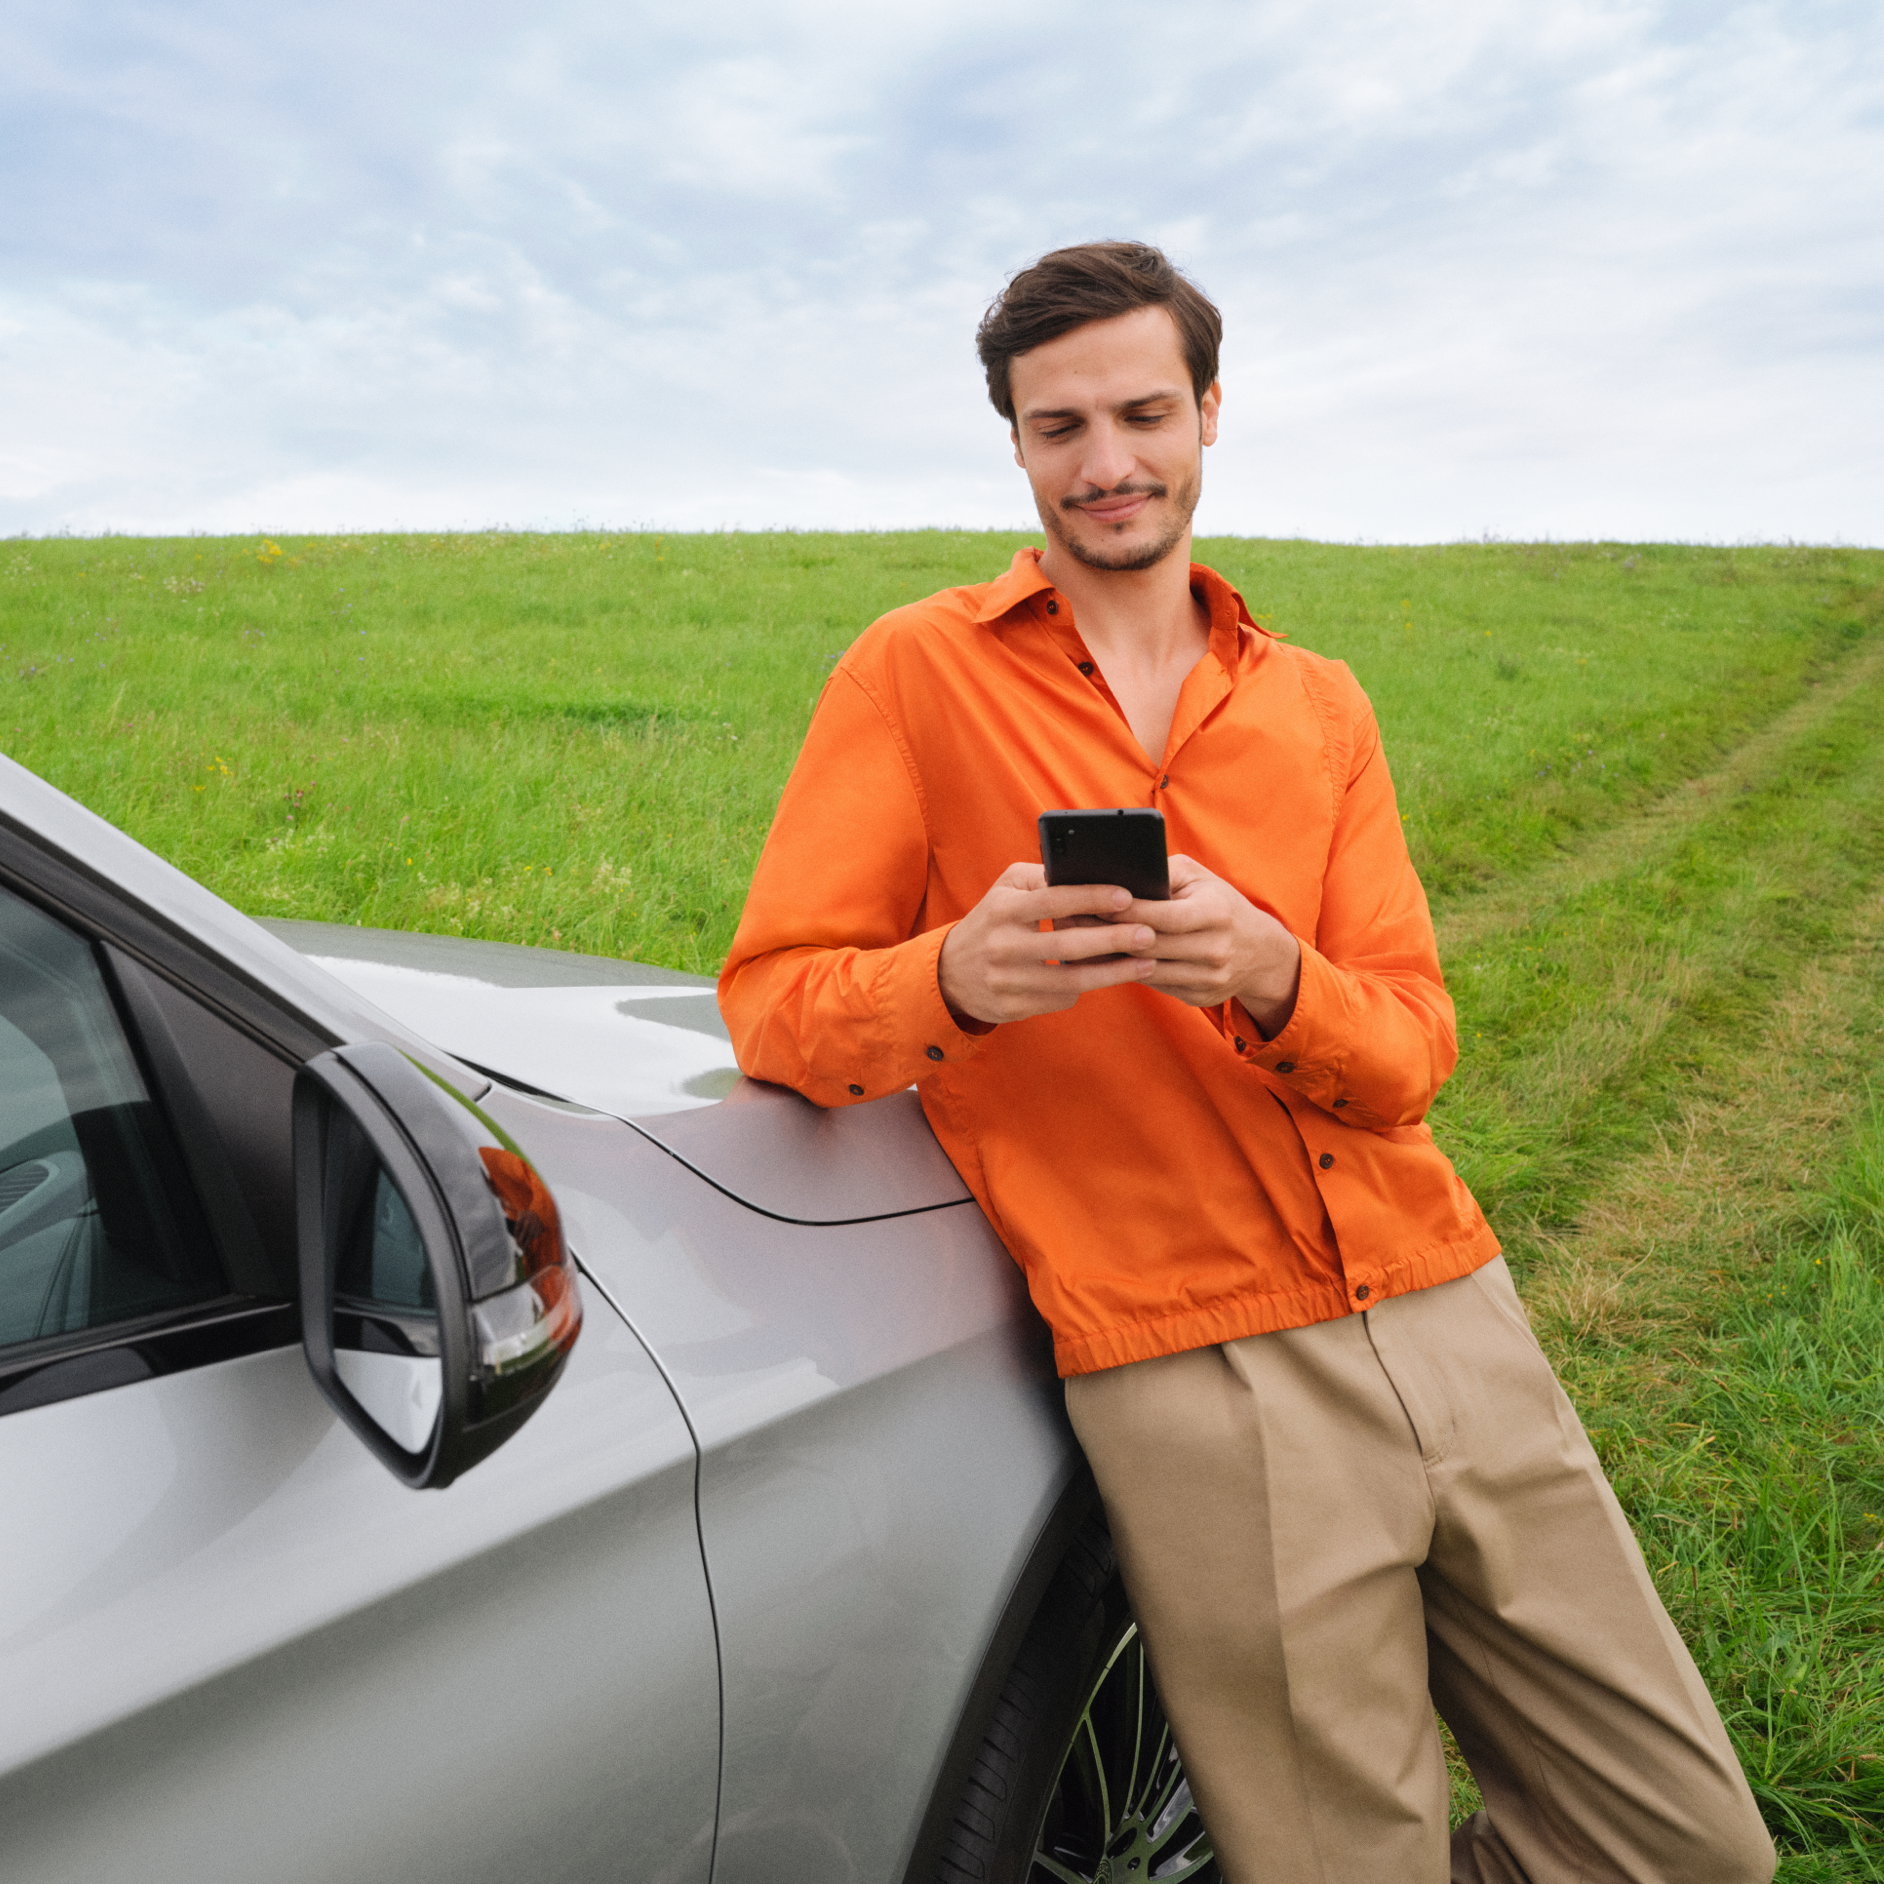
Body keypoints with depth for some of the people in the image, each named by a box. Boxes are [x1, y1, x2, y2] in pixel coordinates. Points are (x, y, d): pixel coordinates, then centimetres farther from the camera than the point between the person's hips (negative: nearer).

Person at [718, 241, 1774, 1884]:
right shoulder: (918, 674, 0)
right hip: (1203, 1380, -4)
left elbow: (1408, 1056, 2)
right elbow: (772, 1009, -4)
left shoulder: (1319, 707, 10)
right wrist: (955, 978, -25)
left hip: (1447, 1314, 5)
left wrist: (1269, 980, -20)